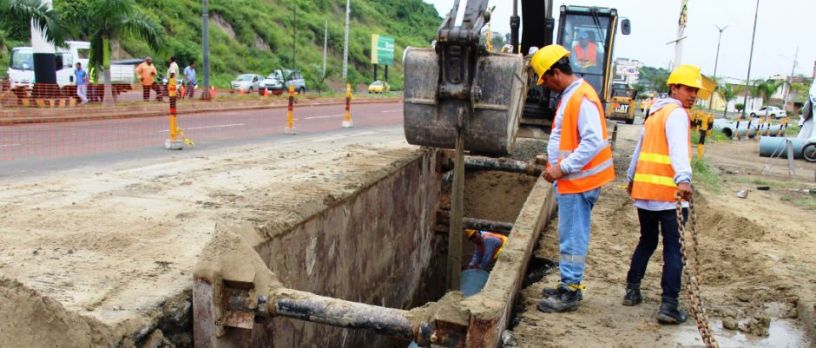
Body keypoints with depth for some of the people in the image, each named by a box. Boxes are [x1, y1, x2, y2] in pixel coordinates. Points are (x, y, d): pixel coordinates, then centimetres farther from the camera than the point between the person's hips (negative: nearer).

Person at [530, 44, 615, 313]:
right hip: (569, 180, 10)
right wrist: (554, 163, 9)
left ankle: (570, 293, 9)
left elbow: (594, 142, -25)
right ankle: (569, 286, 28)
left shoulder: (582, 98, -18)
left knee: (572, 237, -1)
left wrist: (562, 169, -22)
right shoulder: (569, 96, 13)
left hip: (578, 182, -10)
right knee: (570, 236, 16)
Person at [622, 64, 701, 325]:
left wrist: (631, 177, 41)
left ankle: (632, 291, 25)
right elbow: (678, 147, -26)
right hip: (669, 194, -8)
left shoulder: (656, 113, 19)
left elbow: (640, 148, 29)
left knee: (647, 241, 21)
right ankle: (669, 305, -4)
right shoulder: (677, 113, -7)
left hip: (643, 191, 8)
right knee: (673, 249, -3)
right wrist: (683, 178, -40)